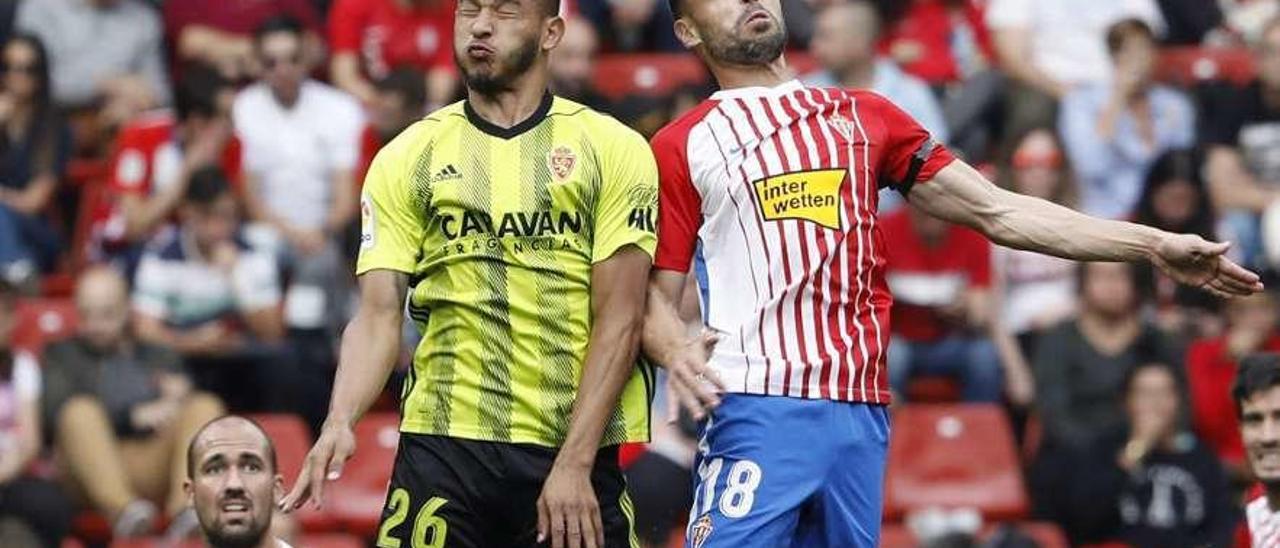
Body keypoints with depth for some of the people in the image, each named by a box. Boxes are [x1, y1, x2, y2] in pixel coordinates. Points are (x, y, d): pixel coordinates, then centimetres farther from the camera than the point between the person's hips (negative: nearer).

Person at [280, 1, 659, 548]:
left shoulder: (612, 150, 3)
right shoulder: (406, 159, 9)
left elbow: (619, 322, -2)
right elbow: (378, 318, 3)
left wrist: (573, 464, -11)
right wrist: (340, 421, -16)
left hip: (573, 448, -1)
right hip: (443, 446, 1)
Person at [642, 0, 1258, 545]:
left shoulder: (863, 117, 19)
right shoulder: (681, 146, 9)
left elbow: (997, 211, 17)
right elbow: (653, 295, 6)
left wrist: (1154, 245, 10)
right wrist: (676, 352, -19)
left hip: (862, 412, 4)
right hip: (759, 412, -4)